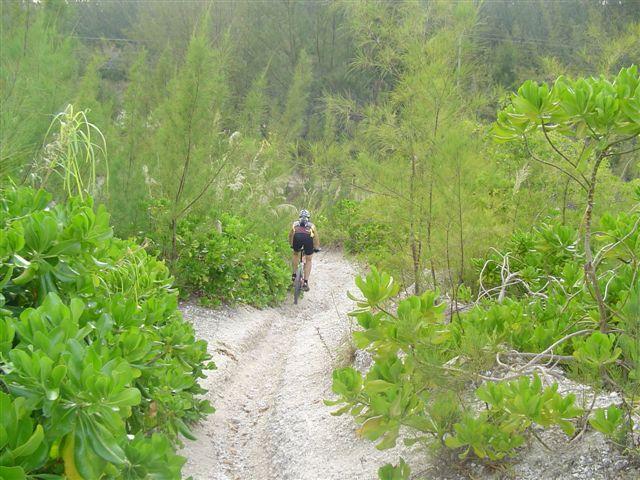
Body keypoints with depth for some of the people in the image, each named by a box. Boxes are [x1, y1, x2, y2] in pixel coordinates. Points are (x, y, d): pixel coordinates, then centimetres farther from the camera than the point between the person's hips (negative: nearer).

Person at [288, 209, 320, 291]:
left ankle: (294, 275, 29)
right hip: (308, 237, -1)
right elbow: (316, 237, 42)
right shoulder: (311, 225, 35)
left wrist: (291, 244, 61)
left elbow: (290, 235, 45)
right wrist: (317, 247, 56)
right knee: (308, 260, 16)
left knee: (296, 254, 32)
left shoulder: (295, 223, 35)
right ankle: (306, 282, 7)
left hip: (297, 236, 1)